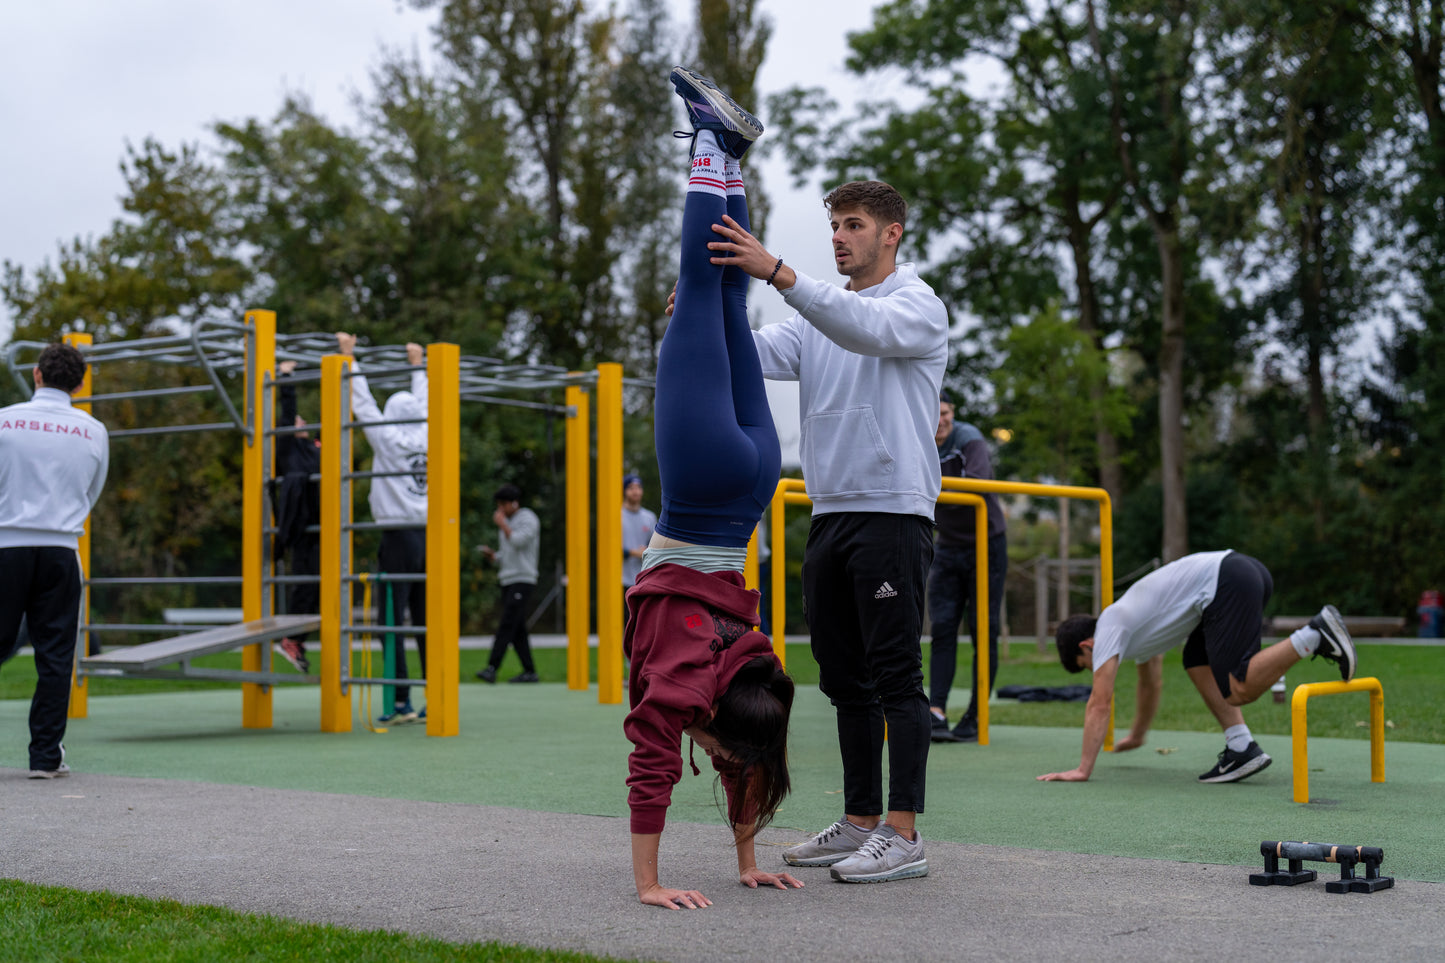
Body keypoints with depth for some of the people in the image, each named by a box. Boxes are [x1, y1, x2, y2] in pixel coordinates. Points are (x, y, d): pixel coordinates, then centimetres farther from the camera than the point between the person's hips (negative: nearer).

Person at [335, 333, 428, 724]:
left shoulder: (388, 439, -3)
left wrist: (349, 356, 12)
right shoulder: (426, 441, 9)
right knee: (425, 622, 8)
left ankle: (400, 702, -9)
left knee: (392, 621, -5)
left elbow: (363, 403, 3)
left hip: (398, 537, -5)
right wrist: (417, 364, 40)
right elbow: (422, 406, 26)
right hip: (427, 535, 5)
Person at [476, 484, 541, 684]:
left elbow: (519, 541, -19)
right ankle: (529, 671, 7)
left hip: (523, 579, -9)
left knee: (507, 624, -17)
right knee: (517, 630, 5)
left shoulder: (528, 518, -3)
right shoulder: (507, 523, 21)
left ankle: (491, 668, -26)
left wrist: (502, 524, -10)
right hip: (507, 580, 9)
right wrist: (491, 555, 4)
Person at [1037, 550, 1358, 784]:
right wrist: (1136, 736, 60)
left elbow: (1099, 704, 0)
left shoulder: (1108, 631, 5)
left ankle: (1315, 636, -19)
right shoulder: (1135, 631, 31)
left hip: (1228, 583, -10)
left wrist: (1082, 770, 1)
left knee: (1239, 690, -14)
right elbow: (1151, 684, 47)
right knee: (1198, 664, 18)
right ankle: (1241, 749, 7)